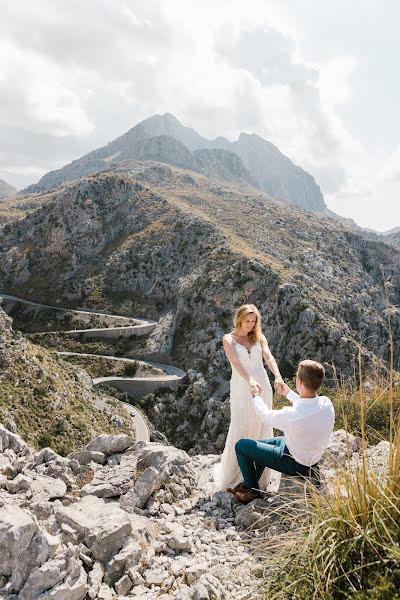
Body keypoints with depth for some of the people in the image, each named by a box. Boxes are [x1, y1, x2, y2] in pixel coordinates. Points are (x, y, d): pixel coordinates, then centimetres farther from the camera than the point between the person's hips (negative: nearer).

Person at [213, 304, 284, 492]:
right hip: (241, 390, -3)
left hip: (262, 387, 3)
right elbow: (236, 363, -20)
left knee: (261, 430, 8)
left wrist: (277, 376, -29)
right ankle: (231, 478, 11)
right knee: (239, 432, -5)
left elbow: (268, 357, -9)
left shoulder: (259, 337, 6)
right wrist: (250, 381, -37)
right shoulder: (229, 339, -4)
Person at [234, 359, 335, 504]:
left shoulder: (290, 416, -37)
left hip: (294, 463, -7)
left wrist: (256, 396, 5)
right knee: (260, 445, 27)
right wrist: (288, 393, 18)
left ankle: (253, 491, 23)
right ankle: (249, 483, 42)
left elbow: (266, 416, -14)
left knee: (241, 445, 7)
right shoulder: (327, 403, -18)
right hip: (313, 458, 7)